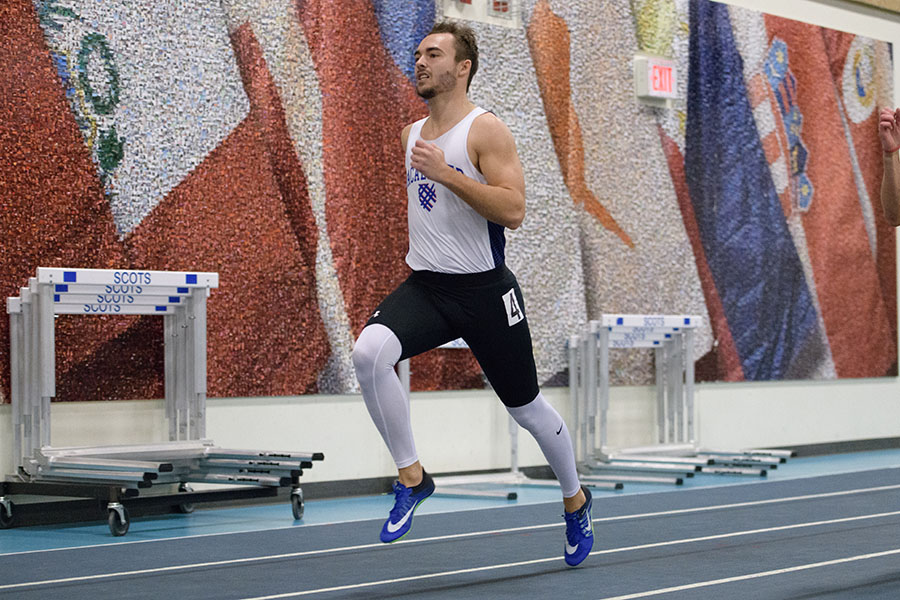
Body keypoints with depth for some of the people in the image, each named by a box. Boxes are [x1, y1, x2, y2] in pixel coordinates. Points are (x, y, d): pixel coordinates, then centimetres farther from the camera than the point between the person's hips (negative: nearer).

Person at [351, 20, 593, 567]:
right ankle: (412, 477, -11)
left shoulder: (486, 131, -11)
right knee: (369, 351, -26)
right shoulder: (410, 134, 10)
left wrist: (446, 173, -27)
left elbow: (514, 211, -21)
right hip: (424, 286, 5)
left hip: (484, 290, -5)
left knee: (527, 407, 8)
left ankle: (575, 500, 35)